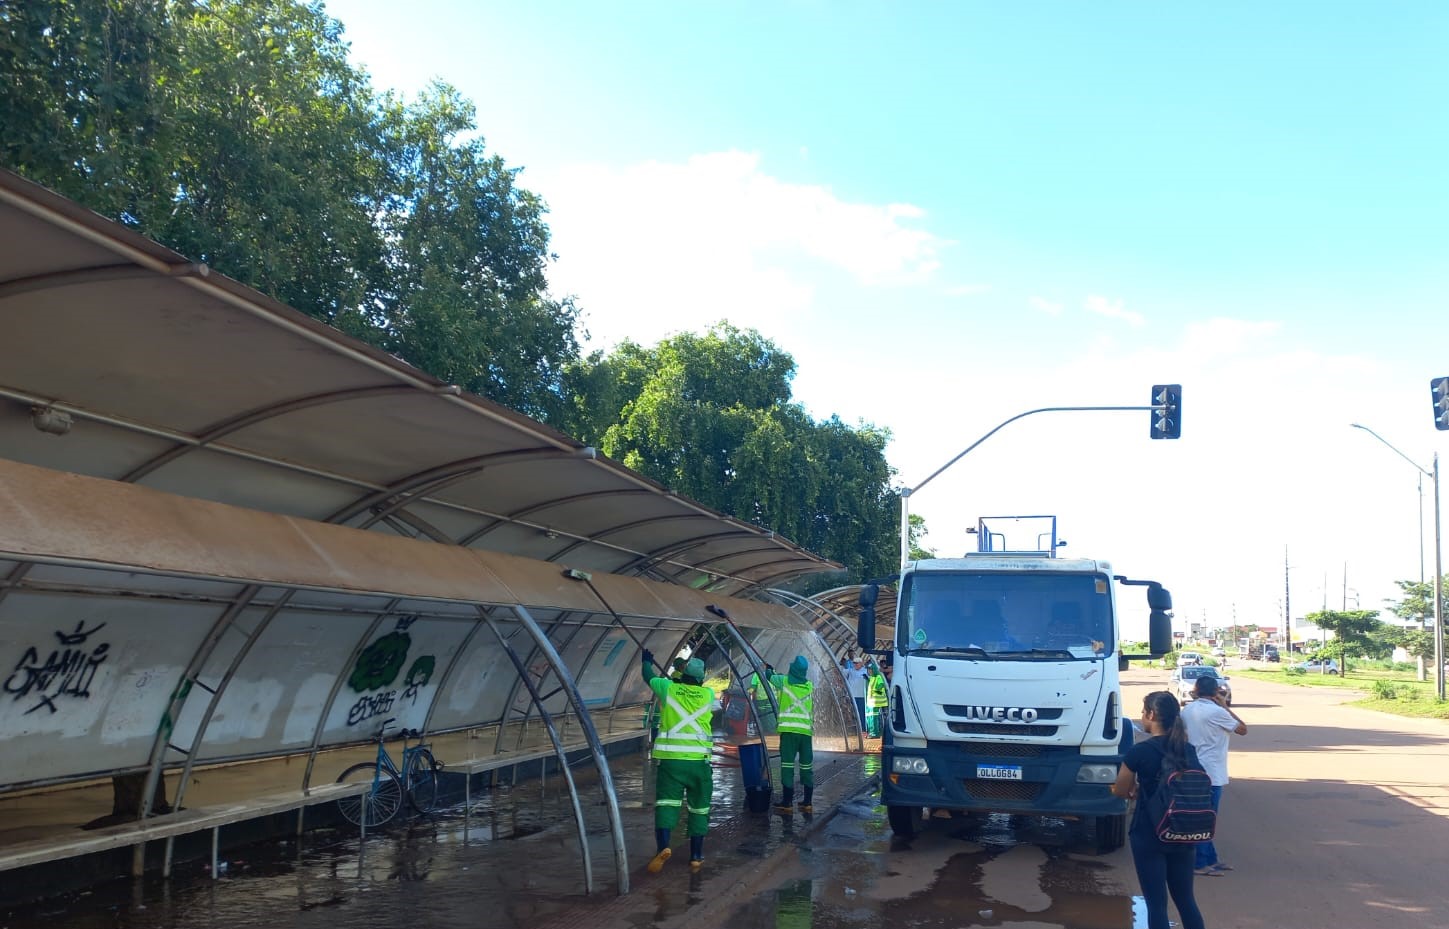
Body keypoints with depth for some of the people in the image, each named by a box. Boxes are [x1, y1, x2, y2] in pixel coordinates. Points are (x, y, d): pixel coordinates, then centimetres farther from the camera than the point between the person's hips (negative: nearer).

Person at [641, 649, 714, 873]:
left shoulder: (669, 688, 4)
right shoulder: (708, 694, 8)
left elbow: (648, 676, 23)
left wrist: (647, 660, 43)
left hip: (671, 759, -1)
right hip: (699, 760, 1)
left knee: (666, 803, -3)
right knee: (698, 808, 11)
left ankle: (663, 847, -25)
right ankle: (696, 856, 12)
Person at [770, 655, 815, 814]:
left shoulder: (784, 681, 0)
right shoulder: (810, 685, 8)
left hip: (788, 729, -3)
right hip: (806, 730, 3)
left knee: (787, 765, -3)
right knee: (807, 766, 10)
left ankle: (787, 802, -6)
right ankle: (808, 802, 13)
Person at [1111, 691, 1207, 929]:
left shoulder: (1140, 751, -14)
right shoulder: (1188, 750, 2)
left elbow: (1119, 791, -4)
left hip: (1148, 836, -5)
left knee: (1156, 903, 2)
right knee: (1186, 900, 15)